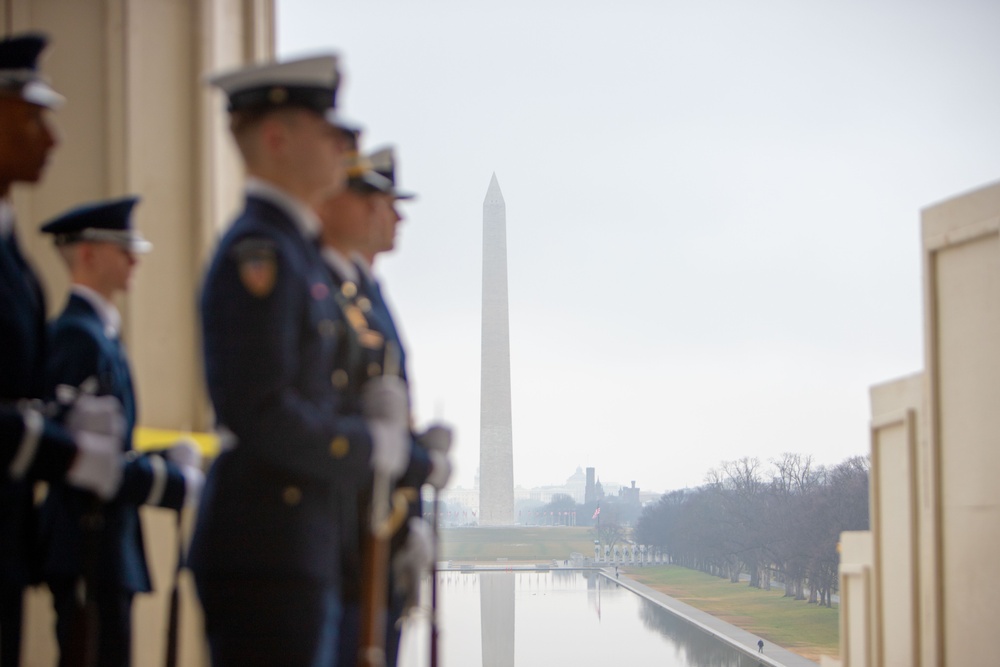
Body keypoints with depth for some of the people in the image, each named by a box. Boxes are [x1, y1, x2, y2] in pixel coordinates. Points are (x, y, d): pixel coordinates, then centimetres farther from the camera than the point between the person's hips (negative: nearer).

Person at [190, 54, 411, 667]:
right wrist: (371, 443, -11)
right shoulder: (258, 252, -13)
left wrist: (374, 406, 4)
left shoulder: (293, 250, 19)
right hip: (266, 553, -10)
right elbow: (259, 409, -21)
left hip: (305, 551, 10)